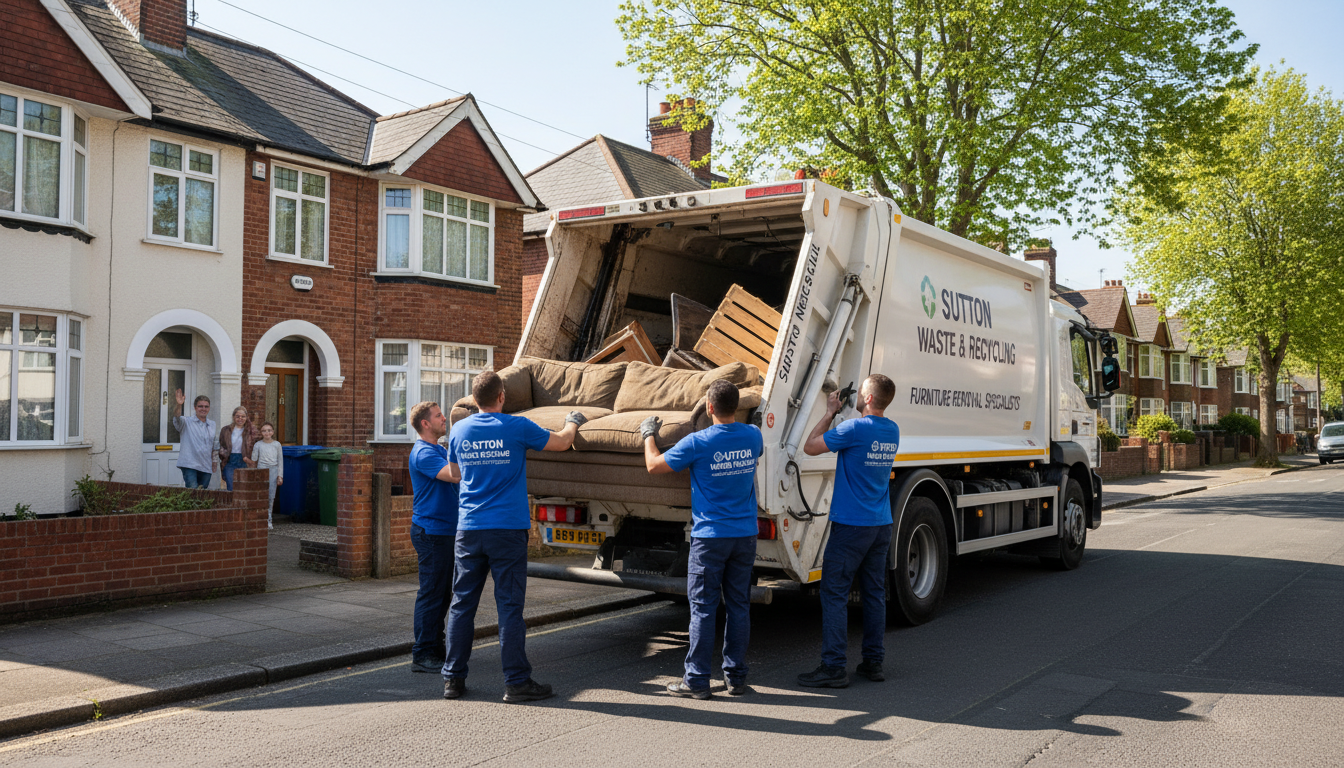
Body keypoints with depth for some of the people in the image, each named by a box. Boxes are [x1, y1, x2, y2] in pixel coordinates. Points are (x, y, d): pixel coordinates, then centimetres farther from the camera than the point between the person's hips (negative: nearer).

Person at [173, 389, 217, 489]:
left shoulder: (213, 424, 16)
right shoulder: (187, 422, 3)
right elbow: (177, 420, -19)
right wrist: (179, 405, -37)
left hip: (206, 467, 4)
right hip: (189, 466, -4)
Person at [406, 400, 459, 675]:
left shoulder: (440, 449, 18)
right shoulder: (423, 453, -15)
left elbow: (458, 475, 20)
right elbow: (454, 474, -28)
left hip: (446, 530, 10)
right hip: (431, 531, -10)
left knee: (443, 593, 14)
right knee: (431, 594, -6)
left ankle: (436, 647, 24)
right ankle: (423, 655, 0)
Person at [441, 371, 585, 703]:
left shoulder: (459, 430, 5)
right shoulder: (517, 428, -6)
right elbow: (561, 442, 8)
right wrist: (573, 422, 28)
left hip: (469, 529, 4)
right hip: (508, 527, -4)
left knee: (462, 604, 10)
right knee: (509, 606, 0)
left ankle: (453, 678, 15)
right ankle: (516, 681, 5)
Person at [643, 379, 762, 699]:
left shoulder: (698, 442, -13)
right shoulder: (753, 436, 1)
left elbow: (653, 465, -2)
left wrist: (649, 434, 15)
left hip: (710, 535, -4)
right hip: (745, 534, 5)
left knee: (702, 607, 2)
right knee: (739, 605, 10)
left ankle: (696, 680, 6)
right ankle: (736, 676, 16)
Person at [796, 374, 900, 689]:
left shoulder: (855, 428, -16)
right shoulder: (893, 431, 8)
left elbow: (810, 447, -10)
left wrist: (829, 412, -1)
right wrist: (839, 414, 20)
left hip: (851, 524, -7)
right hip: (882, 524, 8)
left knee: (834, 594, -2)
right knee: (875, 593, 12)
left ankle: (833, 667, -2)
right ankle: (873, 662, 17)